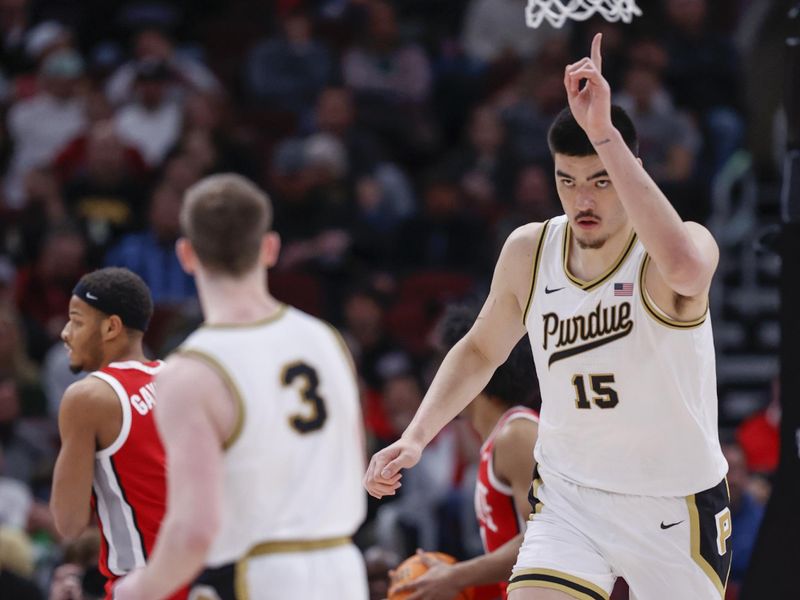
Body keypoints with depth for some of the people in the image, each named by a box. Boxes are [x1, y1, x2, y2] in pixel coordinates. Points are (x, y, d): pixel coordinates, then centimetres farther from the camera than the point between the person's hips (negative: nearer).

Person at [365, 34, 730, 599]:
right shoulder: (529, 251, -5)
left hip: (676, 505, -2)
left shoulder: (693, 243, -20)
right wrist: (416, 437, -3)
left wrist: (604, 133, -50)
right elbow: (480, 351, 13)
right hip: (569, 494, 2)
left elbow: (684, 269, -48)